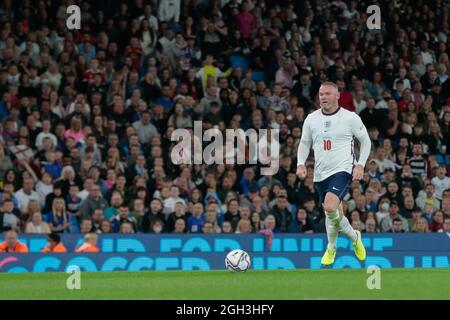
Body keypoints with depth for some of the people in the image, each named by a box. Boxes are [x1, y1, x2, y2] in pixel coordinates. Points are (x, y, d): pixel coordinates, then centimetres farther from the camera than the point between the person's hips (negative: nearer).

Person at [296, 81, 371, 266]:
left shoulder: (350, 118, -4)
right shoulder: (311, 119, 6)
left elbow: (366, 141, 4)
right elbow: (304, 143, 17)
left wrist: (360, 165, -6)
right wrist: (301, 164, 1)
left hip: (342, 170, -5)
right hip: (320, 173, 5)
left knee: (330, 207, -25)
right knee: (335, 213, 11)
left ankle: (331, 247, -3)